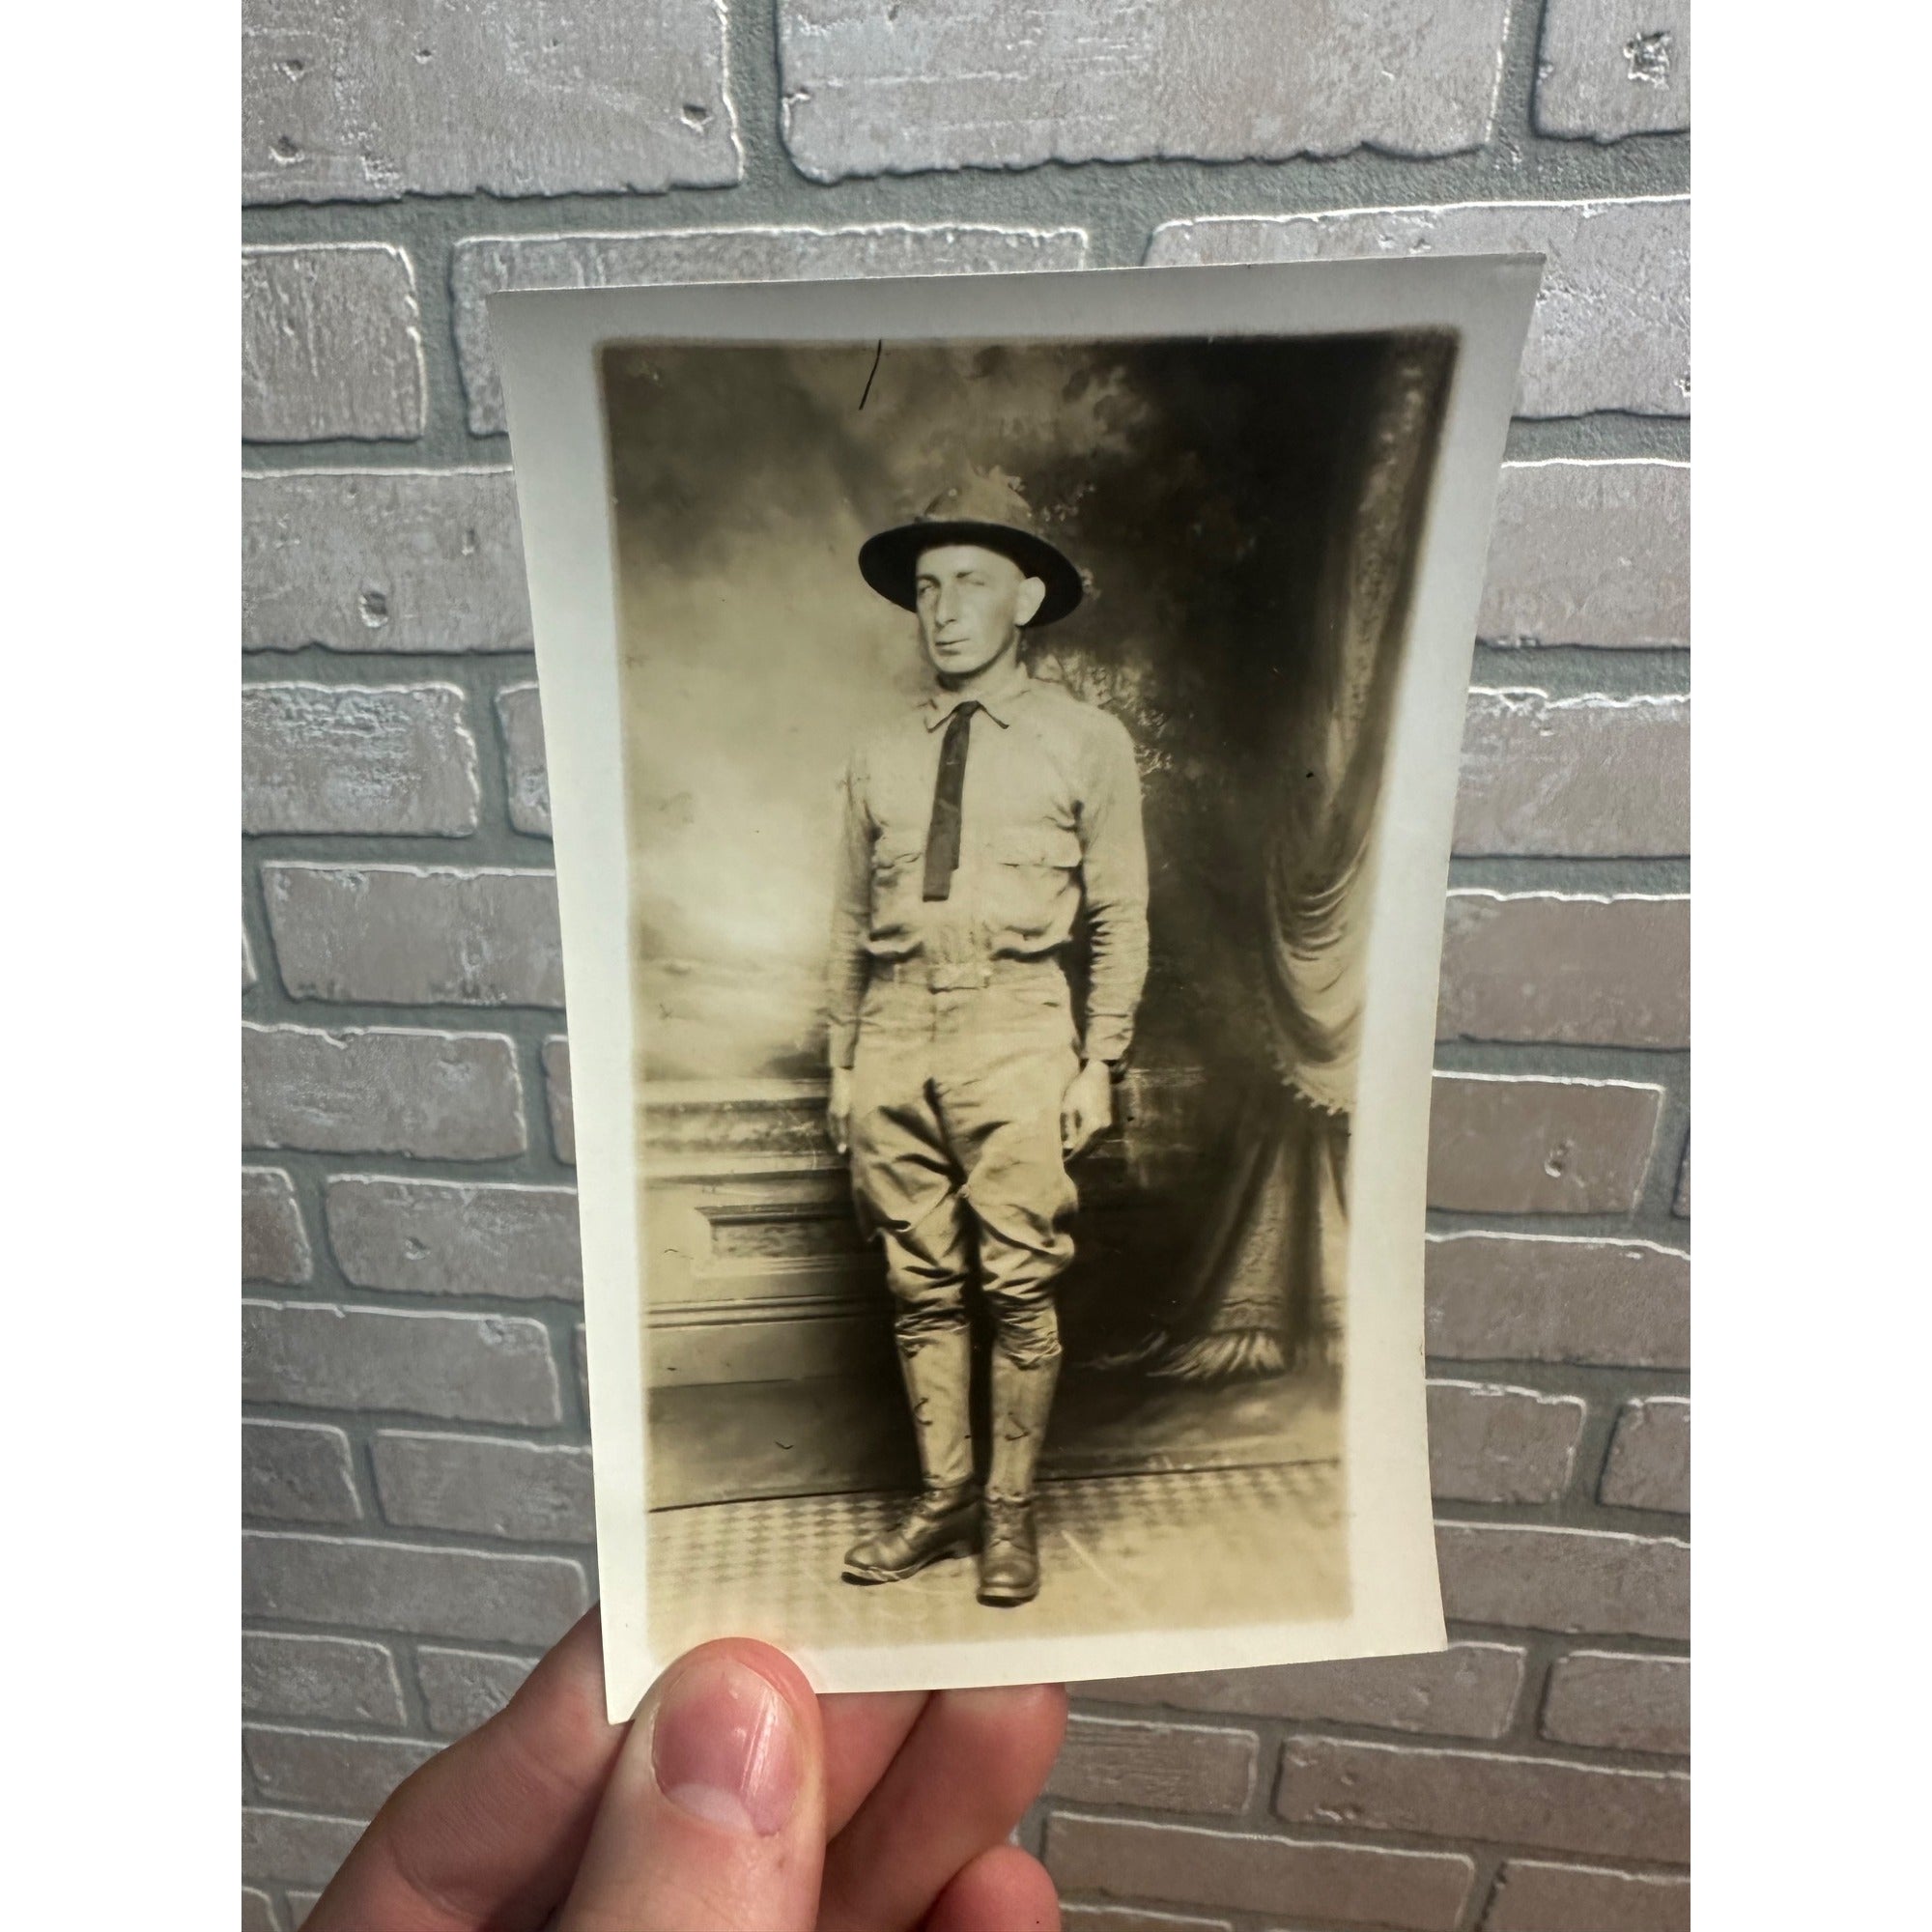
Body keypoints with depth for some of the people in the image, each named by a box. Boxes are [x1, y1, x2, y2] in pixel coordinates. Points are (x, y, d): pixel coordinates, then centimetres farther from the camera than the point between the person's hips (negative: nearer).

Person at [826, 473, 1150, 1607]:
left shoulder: (1087, 741, 5)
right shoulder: (882, 757, 14)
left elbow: (1120, 919, 3)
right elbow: (852, 924, 15)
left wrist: (1101, 1062, -3)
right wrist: (845, 1064, 12)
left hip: (1014, 1027, -3)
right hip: (897, 1034, 4)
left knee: (1020, 1285, 1)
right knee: (921, 1284, 9)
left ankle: (1012, 1511, 19)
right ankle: (942, 1498, 25)